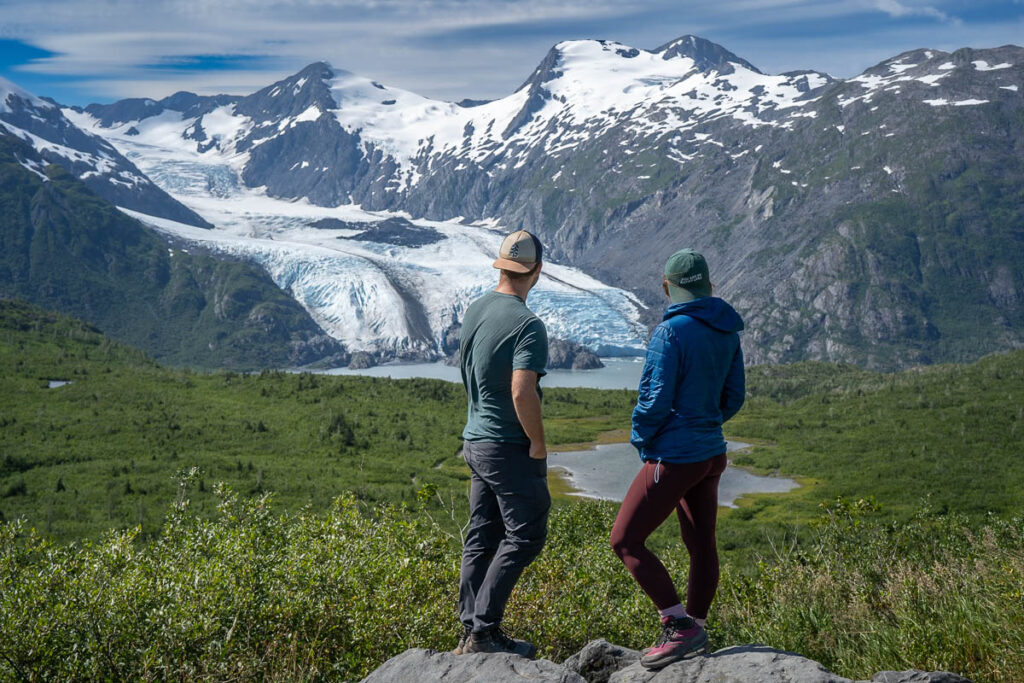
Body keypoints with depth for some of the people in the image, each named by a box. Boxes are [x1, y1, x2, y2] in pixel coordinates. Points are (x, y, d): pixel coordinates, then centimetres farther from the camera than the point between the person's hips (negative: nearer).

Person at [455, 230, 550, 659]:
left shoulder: (473, 312, 7)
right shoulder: (527, 325, -18)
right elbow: (522, 392, -27)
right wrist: (539, 443, -14)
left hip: (475, 441, 8)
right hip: (511, 447, -8)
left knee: (482, 538, 12)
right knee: (524, 536, 1)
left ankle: (472, 632, 16)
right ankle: (483, 631, -1)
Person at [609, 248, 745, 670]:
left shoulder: (671, 332, -19)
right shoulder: (727, 332, 4)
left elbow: (655, 401, -18)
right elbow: (733, 397, 11)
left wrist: (640, 438, -1)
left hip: (674, 457, -9)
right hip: (711, 453, 9)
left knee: (625, 541, -2)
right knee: (701, 545, 15)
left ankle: (680, 626, -4)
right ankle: (693, 635, 26)